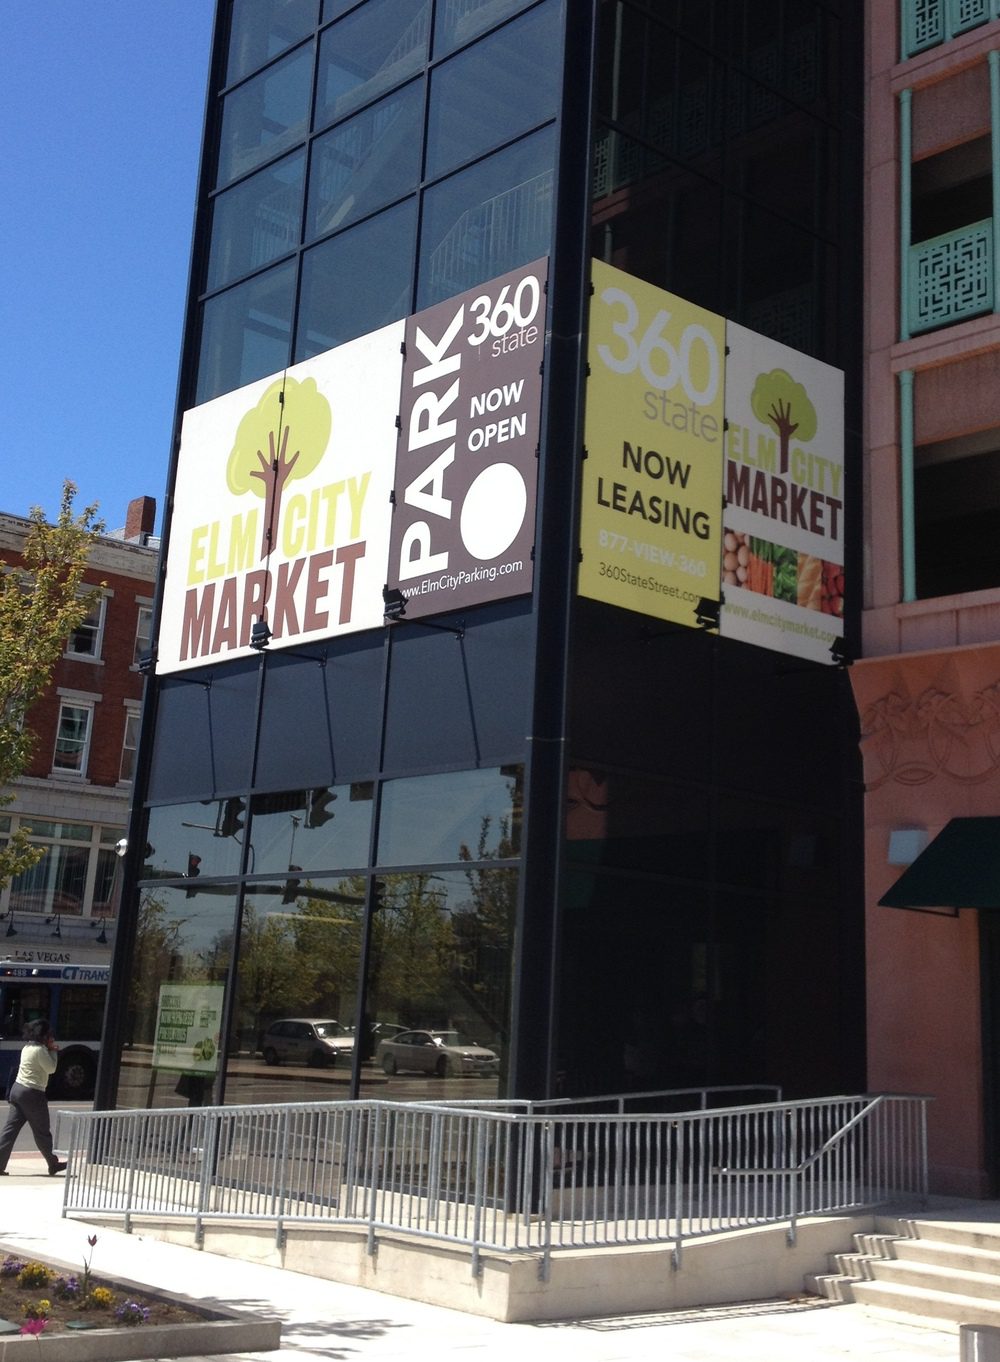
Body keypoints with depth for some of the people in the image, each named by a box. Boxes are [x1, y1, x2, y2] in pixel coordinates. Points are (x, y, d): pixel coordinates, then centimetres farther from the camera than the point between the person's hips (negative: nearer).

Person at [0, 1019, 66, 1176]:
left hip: (17, 1088, 9)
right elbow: (51, 1068, -10)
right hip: (32, 1094, -8)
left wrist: (50, 1050, 11)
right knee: (42, 1132, 5)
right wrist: (53, 1051, -1)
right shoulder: (40, 1050, -15)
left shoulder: (27, 1048, 13)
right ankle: (53, 1165, 19)